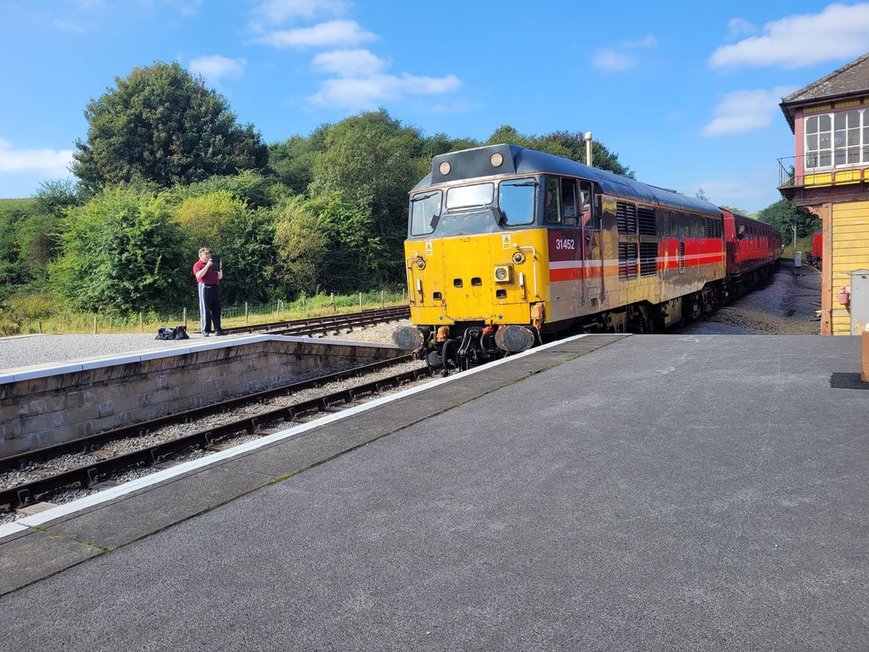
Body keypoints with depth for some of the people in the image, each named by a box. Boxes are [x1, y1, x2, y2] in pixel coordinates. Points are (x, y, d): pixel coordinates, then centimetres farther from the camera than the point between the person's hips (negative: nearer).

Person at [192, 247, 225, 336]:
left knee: (216, 310, 4)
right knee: (205, 310, -5)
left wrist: (220, 268, 3)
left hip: (215, 288, 6)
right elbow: (199, 275, -17)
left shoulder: (213, 264, 20)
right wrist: (207, 265, -18)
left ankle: (218, 329, 7)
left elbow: (219, 277, 21)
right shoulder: (197, 265, 2)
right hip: (204, 288, -6)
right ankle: (205, 330, -3)